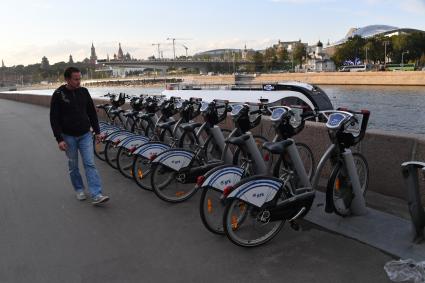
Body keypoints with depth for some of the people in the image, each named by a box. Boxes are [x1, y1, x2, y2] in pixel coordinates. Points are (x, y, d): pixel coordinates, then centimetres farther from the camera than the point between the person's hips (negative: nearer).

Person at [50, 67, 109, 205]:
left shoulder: (84, 91, 1)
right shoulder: (58, 95, -8)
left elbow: (92, 113, 9)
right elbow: (54, 119, -9)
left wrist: (97, 131, 7)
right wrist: (59, 139, -14)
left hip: (85, 135, 2)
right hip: (68, 136, -2)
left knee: (90, 164, -4)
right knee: (73, 166, 10)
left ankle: (96, 195, -7)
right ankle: (79, 189, 29)